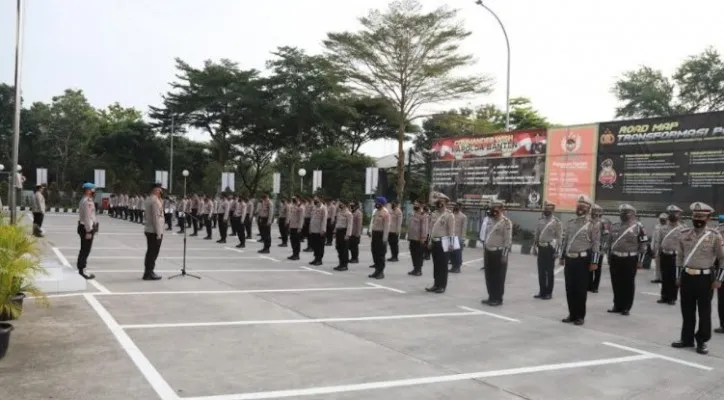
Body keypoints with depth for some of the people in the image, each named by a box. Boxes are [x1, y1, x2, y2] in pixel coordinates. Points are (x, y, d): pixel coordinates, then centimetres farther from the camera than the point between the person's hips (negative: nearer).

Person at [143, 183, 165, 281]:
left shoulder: (148, 199, 13)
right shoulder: (155, 200, -18)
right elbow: (156, 217, -22)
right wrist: (158, 233, -20)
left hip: (148, 229, 10)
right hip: (154, 231, -10)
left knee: (150, 251, 14)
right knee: (154, 252, -3)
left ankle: (147, 272, 19)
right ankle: (149, 273, 1)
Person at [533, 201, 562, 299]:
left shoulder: (556, 221, -7)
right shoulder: (540, 220, 10)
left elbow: (559, 237, -11)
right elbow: (536, 235, 16)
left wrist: (557, 250, -16)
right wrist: (534, 247, 13)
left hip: (550, 248, -6)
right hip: (541, 248, 6)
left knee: (549, 271, 2)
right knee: (541, 271, 9)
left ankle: (549, 293, 10)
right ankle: (542, 292, 18)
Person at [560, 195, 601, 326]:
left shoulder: (593, 225, -5)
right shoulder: (569, 223, 12)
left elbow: (596, 244, -9)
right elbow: (564, 241, 16)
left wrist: (594, 262, -14)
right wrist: (562, 257, 13)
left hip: (583, 260, -5)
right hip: (569, 259, 5)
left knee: (581, 289, 1)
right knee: (569, 288, 9)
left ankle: (580, 316, 11)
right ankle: (572, 314, 19)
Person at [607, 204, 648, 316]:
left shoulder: (638, 227, -5)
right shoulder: (614, 226, 10)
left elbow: (644, 245, -6)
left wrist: (640, 261, -9)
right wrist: (609, 258, 15)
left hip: (630, 260, -5)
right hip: (615, 259, 5)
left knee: (628, 284, 3)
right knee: (616, 284, 9)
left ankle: (626, 307, 12)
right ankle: (617, 306, 19)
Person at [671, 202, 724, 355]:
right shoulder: (684, 234, 4)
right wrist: (678, 276, 11)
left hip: (705, 278, -3)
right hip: (687, 276, 3)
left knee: (704, 311, 5)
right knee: (687, 310, 11)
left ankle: (702, 341, 16)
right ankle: (687, 338, 23)